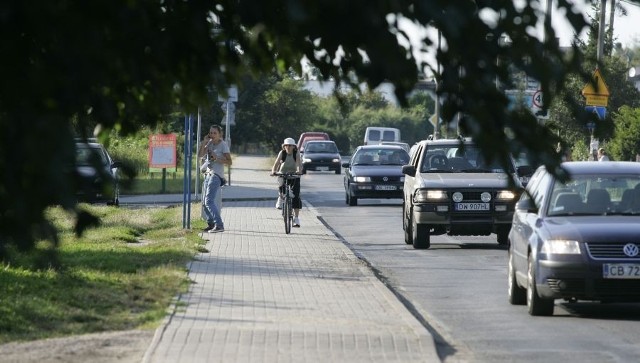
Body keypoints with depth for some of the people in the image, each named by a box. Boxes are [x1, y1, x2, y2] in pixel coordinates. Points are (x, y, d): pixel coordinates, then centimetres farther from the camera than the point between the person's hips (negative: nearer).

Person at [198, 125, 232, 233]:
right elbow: (200, 155, 6)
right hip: (208, 174, 8)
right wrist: (204, 142, -3)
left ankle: (219, 225, -22)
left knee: (209, 201, -19)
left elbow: (229, 162, -10)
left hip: (216, 175, -8)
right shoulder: (210, 143, 12)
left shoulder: (223, 145, -8)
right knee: (204, 202, 13)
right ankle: (210, 224, 26)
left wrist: (217, 159, -20)